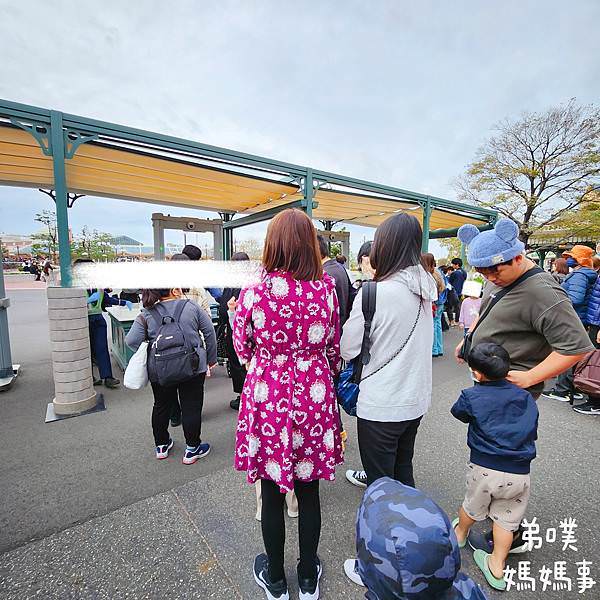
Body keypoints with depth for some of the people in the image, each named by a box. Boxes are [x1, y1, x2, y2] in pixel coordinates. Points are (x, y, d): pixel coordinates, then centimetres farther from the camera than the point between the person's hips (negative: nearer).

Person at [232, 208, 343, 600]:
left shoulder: (253, 293, -14)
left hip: (267, 399, -2)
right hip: (314, 398, 3)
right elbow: (334, 349, 3)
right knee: (309, 492, 21)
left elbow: (242, 347, 1)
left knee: (273, 494, 19)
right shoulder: (327, 290, -7)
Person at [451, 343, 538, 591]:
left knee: (473, 506, 23)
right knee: (506, 520, 21)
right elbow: (533, 432, 13)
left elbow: (457, 412, 10)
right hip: (520, 474, 3)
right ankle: (497, 567, 32)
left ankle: (460, 533, 49)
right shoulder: (526, 397, 3)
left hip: (485, 468, -2)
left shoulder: (471, 396, -11)